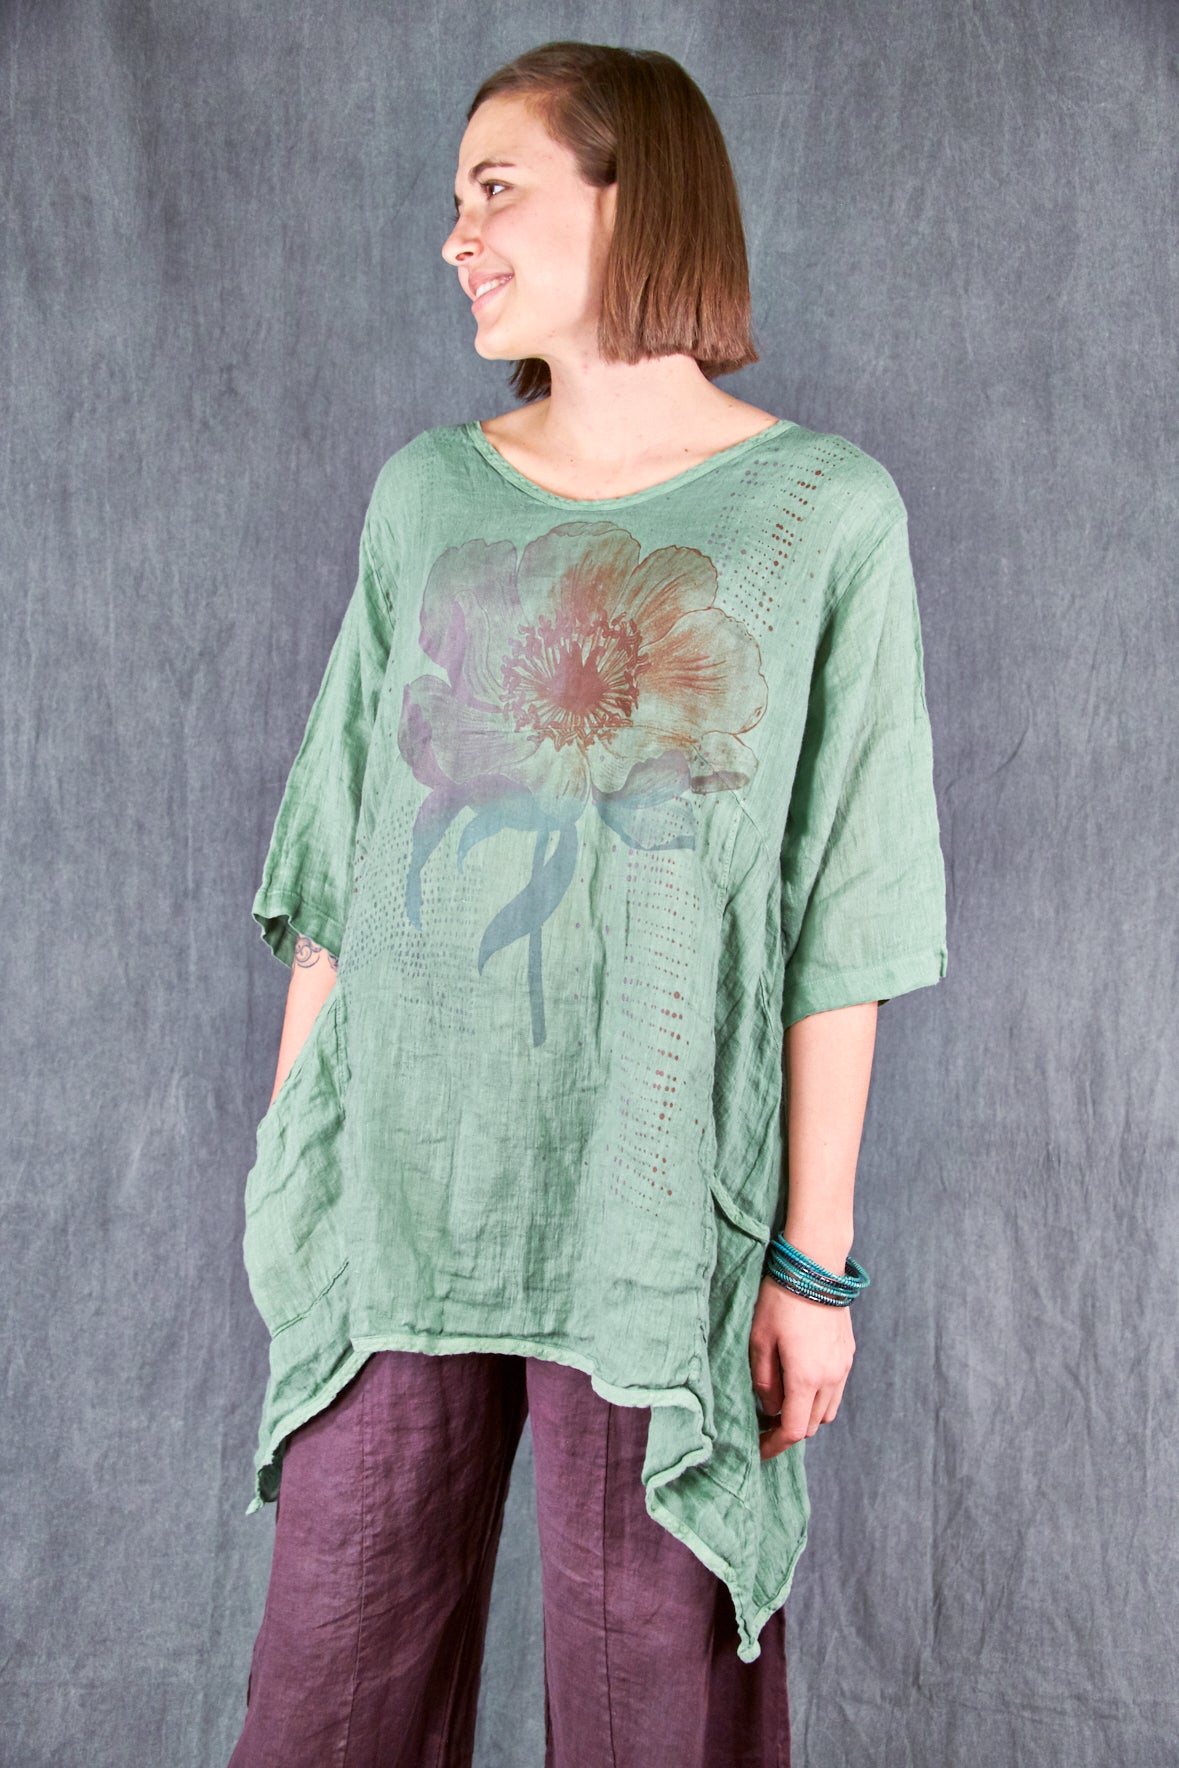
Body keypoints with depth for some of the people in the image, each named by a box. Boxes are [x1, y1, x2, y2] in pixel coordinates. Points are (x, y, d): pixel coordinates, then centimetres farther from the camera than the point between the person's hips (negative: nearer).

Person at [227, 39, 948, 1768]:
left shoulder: (826, 509, -1)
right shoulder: (427, 492, 8)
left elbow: (836, 920, -3)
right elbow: (335, 863, 9)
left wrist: (817, 1253, -4)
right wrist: (285, 1161, 6)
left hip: (660, 1224, -2)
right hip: (394, 1198, 3)